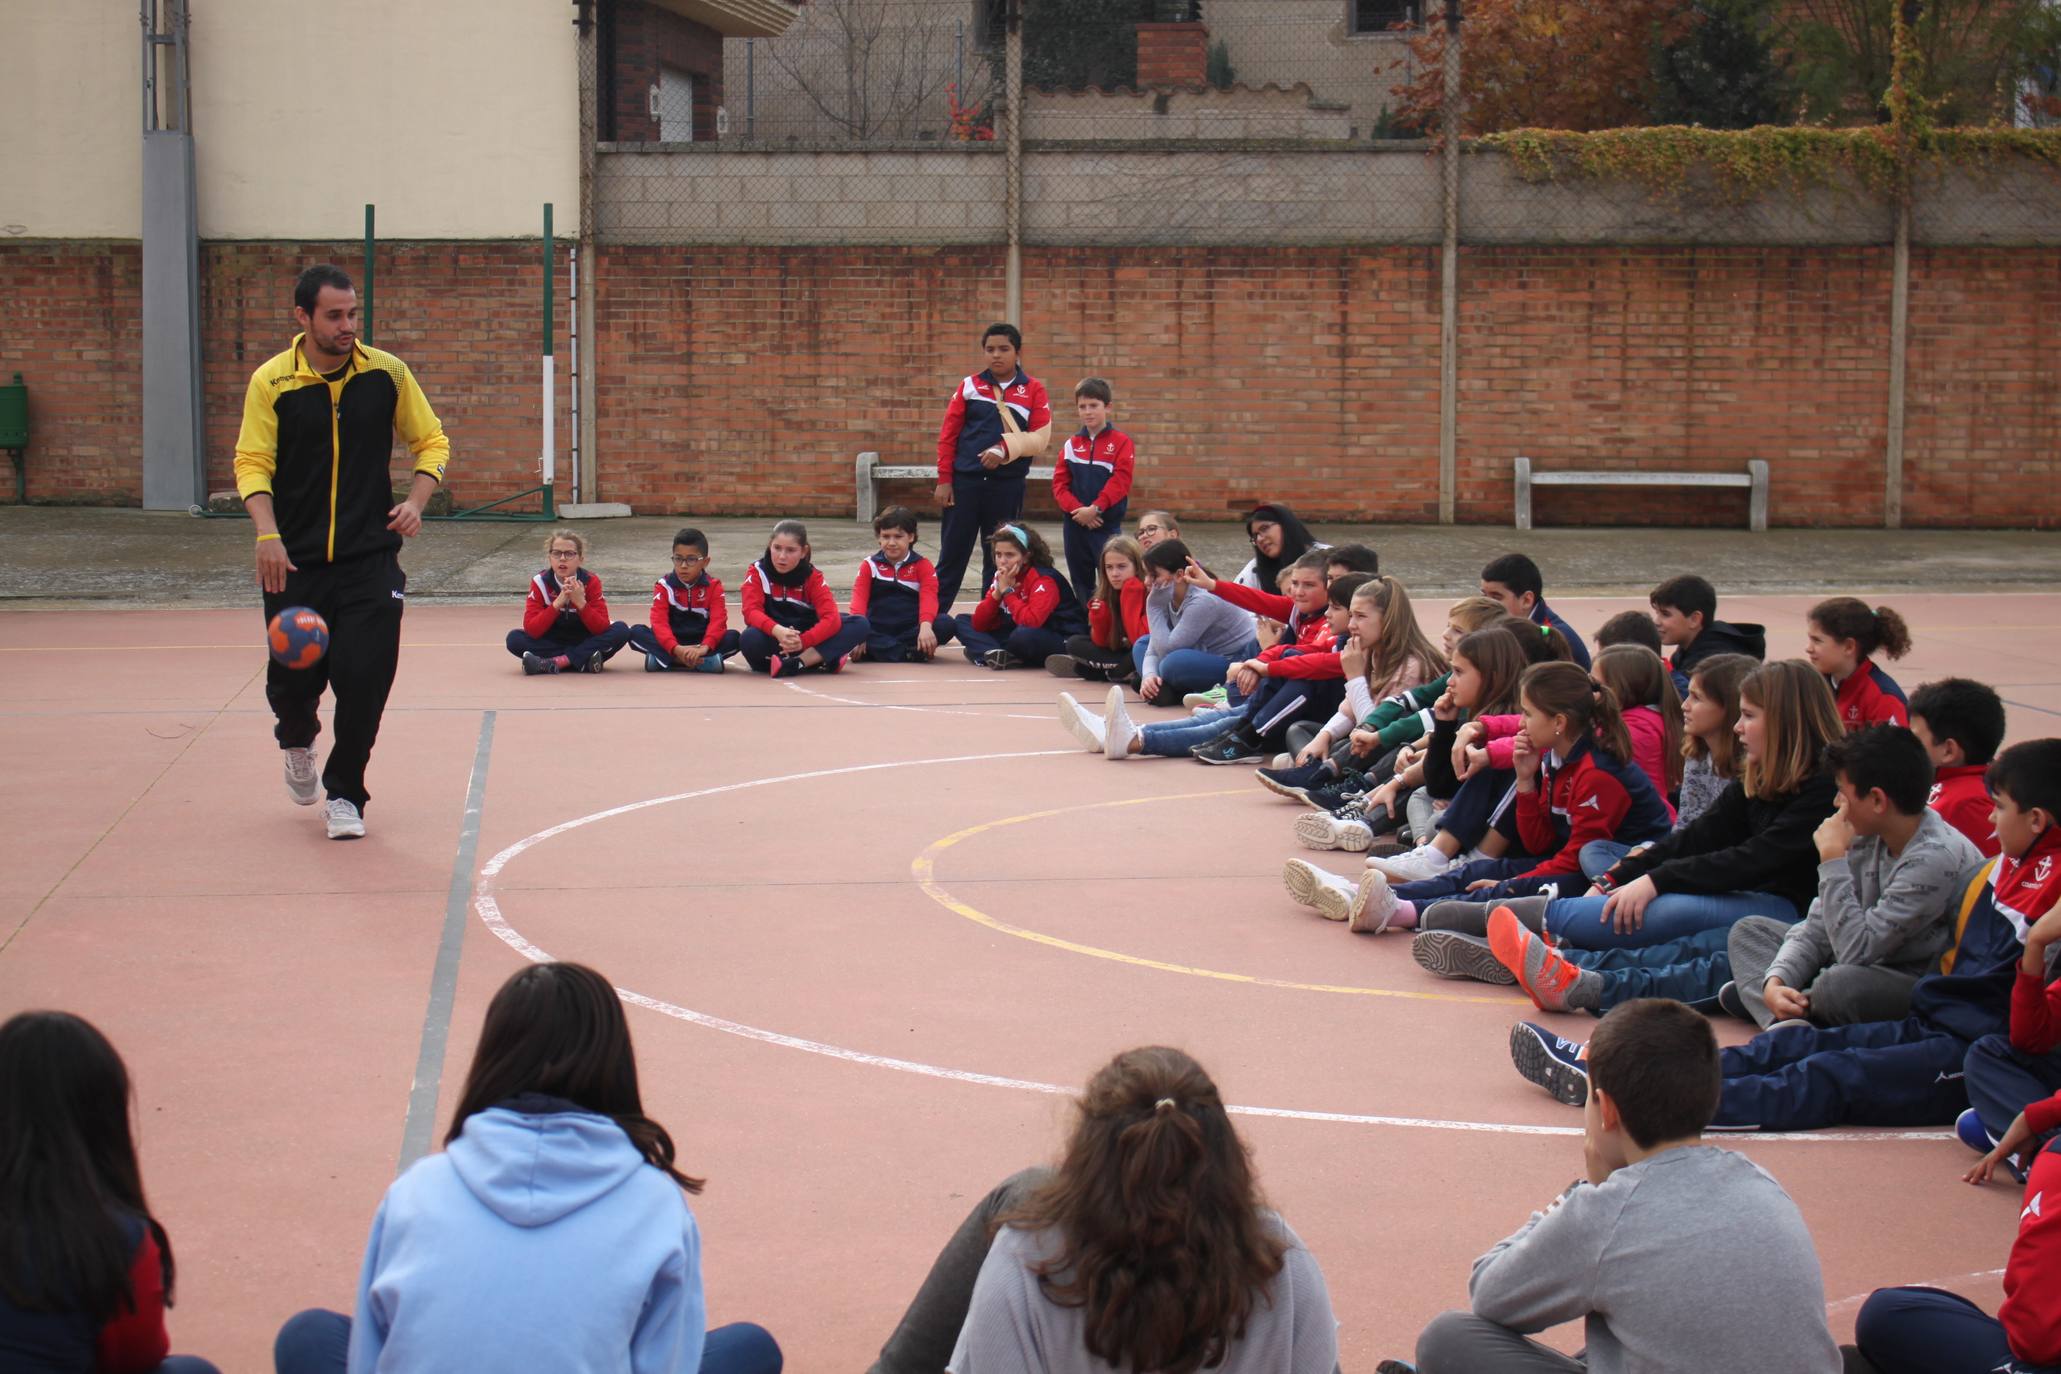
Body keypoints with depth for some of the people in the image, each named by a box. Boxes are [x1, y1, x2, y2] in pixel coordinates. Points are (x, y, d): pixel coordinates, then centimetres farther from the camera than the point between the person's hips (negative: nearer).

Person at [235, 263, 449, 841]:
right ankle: (298, 741, 40)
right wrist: (267, 533, -20)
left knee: (364, 676, -10)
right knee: (292, 678, 3)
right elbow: (252, 462, -4)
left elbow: (431, 441, 10)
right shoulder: (271, 382, -3)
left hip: (371, 558, 0)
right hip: (294, 561, 0)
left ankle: (344, 793, 10)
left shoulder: (387, 373, 0)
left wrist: (416, 501, -7)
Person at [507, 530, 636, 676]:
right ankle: (583, 662, -29)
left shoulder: (591, 582, -10)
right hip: (551, 644, 0)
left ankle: (554, 662, -31)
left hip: (585, 643, 0)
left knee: (621, 630, -24)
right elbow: (531, 630, -21)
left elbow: (601, 629, -17)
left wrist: (581, 603, -31)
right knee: (514, 639, -25)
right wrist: (557, 603, -31)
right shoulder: (539, 583, -10)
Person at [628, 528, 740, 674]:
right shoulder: (663, 586, -3)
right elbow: (659, 622, -16)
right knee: (636, 632, -24)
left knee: (733, 637, -27)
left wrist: (705, 647, -37)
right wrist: (676, 649, -35)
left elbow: (718, 621, -17)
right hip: (673, 643, 0)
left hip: (700, 643, 0)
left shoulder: (713, 587, -3)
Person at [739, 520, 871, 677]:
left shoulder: (813, 577, -1)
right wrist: (777, 630, -41)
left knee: (861, 625, -19)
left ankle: (795, 664, -31)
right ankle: (821, 660, -29)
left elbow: (831, 618, -15)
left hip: (806, 643, 2)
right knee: (750, 639, -38)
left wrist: (803, 641, -34)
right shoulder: (757, 572, -4)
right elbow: (751, 612, -19)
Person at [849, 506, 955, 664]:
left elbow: (928, 598, -11)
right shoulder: (869, 565, 9)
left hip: (911, 631, 0)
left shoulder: (922, 565, 6)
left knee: (946, 624, -28)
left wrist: (925, 626, -33)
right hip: (877, 631, 0)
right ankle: (909, 654, -35)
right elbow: (859, 598, -6)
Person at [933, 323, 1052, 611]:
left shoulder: (1034, 390, 3)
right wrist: (944, 480, -2)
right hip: (965, 482, 0)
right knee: (953, 553, 3)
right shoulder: (970, 385, 5)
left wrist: (1005, 448, -19)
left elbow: (1040, 438, -4)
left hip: (1008, 486, 0)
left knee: (1000, 557, 6)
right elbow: (948, 434, 4)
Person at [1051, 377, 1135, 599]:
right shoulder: (1071, 445, 8)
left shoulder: (1121, 442, -3)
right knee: (1081, 581, 11)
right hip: (1075, 524, 4)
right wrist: (1077, 509, -12)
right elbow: (1060, 483, 3)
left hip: (1107, 524, -4)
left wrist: (1095, 509, -17)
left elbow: (1120, 482, -11)